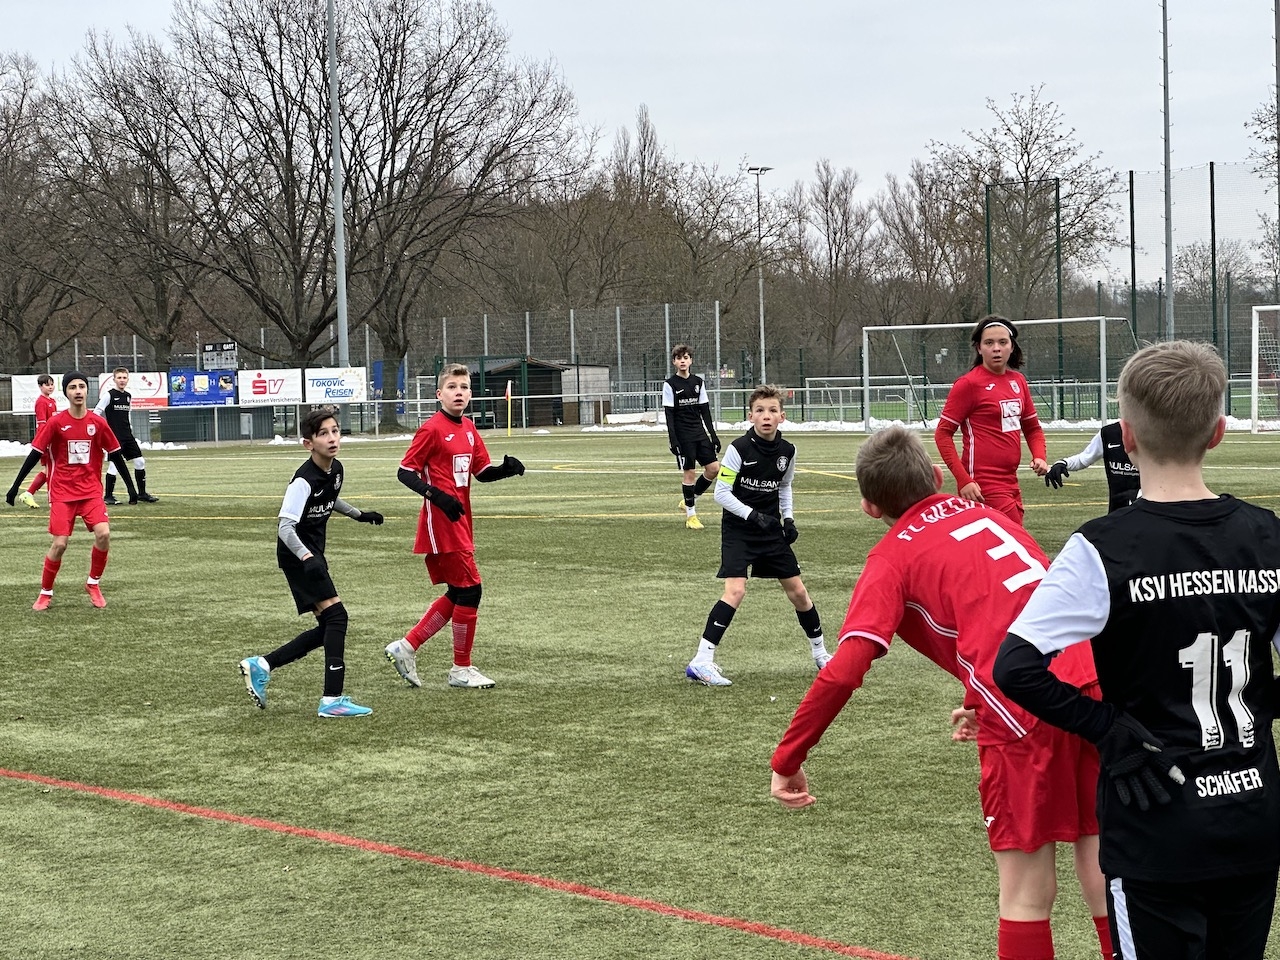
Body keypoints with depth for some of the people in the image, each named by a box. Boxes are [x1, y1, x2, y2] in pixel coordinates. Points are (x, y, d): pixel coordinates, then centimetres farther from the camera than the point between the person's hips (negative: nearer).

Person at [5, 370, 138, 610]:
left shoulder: (98, 423, -1)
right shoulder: (55, 423, -7)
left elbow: (115, 454, 8)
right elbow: (35, 455, -4)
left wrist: (130, 485, 10)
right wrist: (15, 486, -5)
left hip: (91, 491, 2)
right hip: (62, 493, -2)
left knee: (103, 534, -17)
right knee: (59, 544, -9)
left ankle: (93, 584, 5)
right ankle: (45, 593, 12)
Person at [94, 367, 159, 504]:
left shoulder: (128, 396, 13)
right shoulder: (108, 395, -7)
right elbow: (96, 413, -9)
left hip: (127, 436, 7)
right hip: (114, 436, -7)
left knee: (140, 461, 4)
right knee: (114, 464, -9)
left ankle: (142, 493, 14)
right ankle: (109, 496, 3)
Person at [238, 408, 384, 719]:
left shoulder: (336, 469, 3)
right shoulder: (304, 480, -22)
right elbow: (285, 527, -27)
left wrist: (359, 514, 22)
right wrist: (307, 558, -38)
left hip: (312, 553, 9)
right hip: (297, 555, -9)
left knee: (327, 628, 10)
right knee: (336, 615, -17)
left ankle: (260, 666, 18)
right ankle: (333, 700, -17)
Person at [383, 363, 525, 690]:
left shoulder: (468, 429, 12)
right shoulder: (432, 429, -11)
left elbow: (482, 472, 17)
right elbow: (405, 472, -12)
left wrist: (506, 469, -4)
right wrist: (437, 496, -24)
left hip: (460, 522, 9)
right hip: (441, 523, -9)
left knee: (457, 594, 13)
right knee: (470, 588, -7)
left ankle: (406, 648, 21)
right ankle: (462, 669, 4)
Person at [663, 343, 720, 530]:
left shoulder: (698, 382, 10)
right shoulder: (670, 384, -4)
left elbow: (705, 411, 12)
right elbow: (669, 415, -7)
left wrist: (713, 435, 8)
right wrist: (673, 440, -14)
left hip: (700, 434, 5)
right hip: (683, 436, -5)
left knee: (713, 468, -1)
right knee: (689, 472, -5)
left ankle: (690, 501, 17)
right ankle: (690, 514, 4)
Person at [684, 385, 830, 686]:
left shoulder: (787, 451, 0)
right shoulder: (739, 448, -16)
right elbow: (721, 493, -15)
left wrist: (788, 518, 5)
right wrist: (752, 515, -24)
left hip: (771, 530, 5)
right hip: (738, 529, -5)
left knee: (797, 590, 10)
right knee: (735, 591, -21)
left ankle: (820, 653, 30)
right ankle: (701, 661, -19)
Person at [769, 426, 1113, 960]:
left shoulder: (892, 556, 7)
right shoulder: (987, 515, 24)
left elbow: (843, 671, -5)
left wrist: (786, 762, 2)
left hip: (1024, 713, -6)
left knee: (1027, 896, 6)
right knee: (1102, 876, 15)